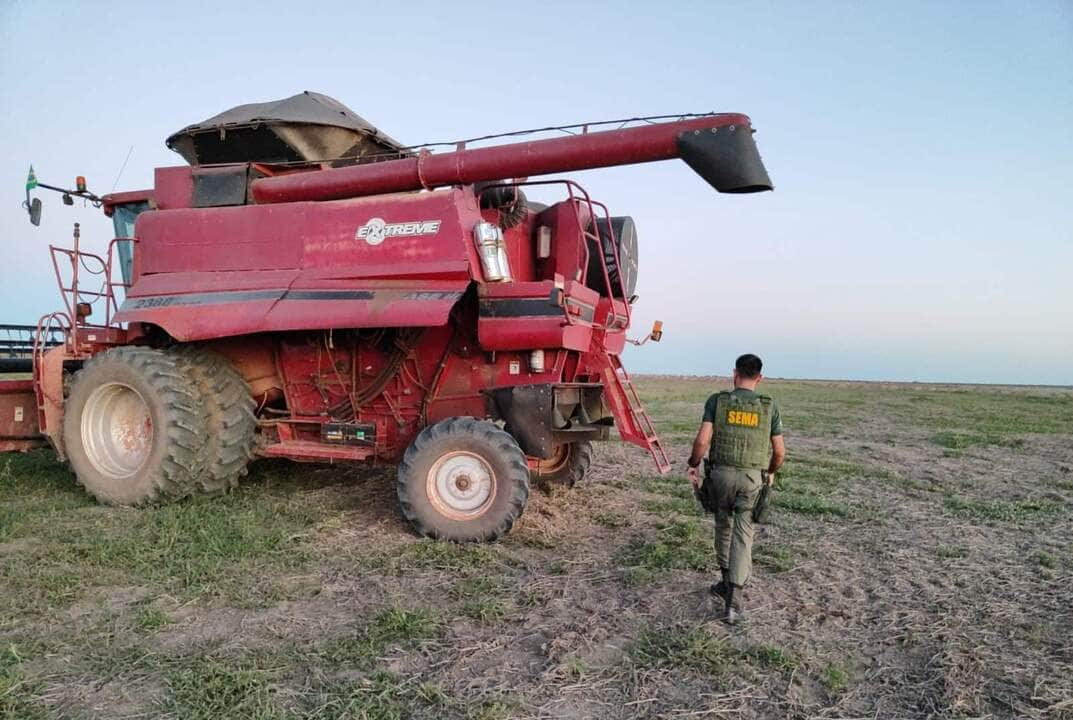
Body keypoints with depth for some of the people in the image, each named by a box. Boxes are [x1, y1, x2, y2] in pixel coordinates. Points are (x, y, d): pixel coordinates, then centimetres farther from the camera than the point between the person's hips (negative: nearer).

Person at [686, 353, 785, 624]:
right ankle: (733, 598, -6)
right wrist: (771, 471, 22)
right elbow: (780, 451, 3)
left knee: (724, 525, 21)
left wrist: (693, 465, 3)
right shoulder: (769, 406, 1)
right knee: (742, 535, 3)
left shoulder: (717, 401, -4)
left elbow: (702, 440, -13)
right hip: (752, 477, 0)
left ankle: (727, 582, 34)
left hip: (721, 473, 0)